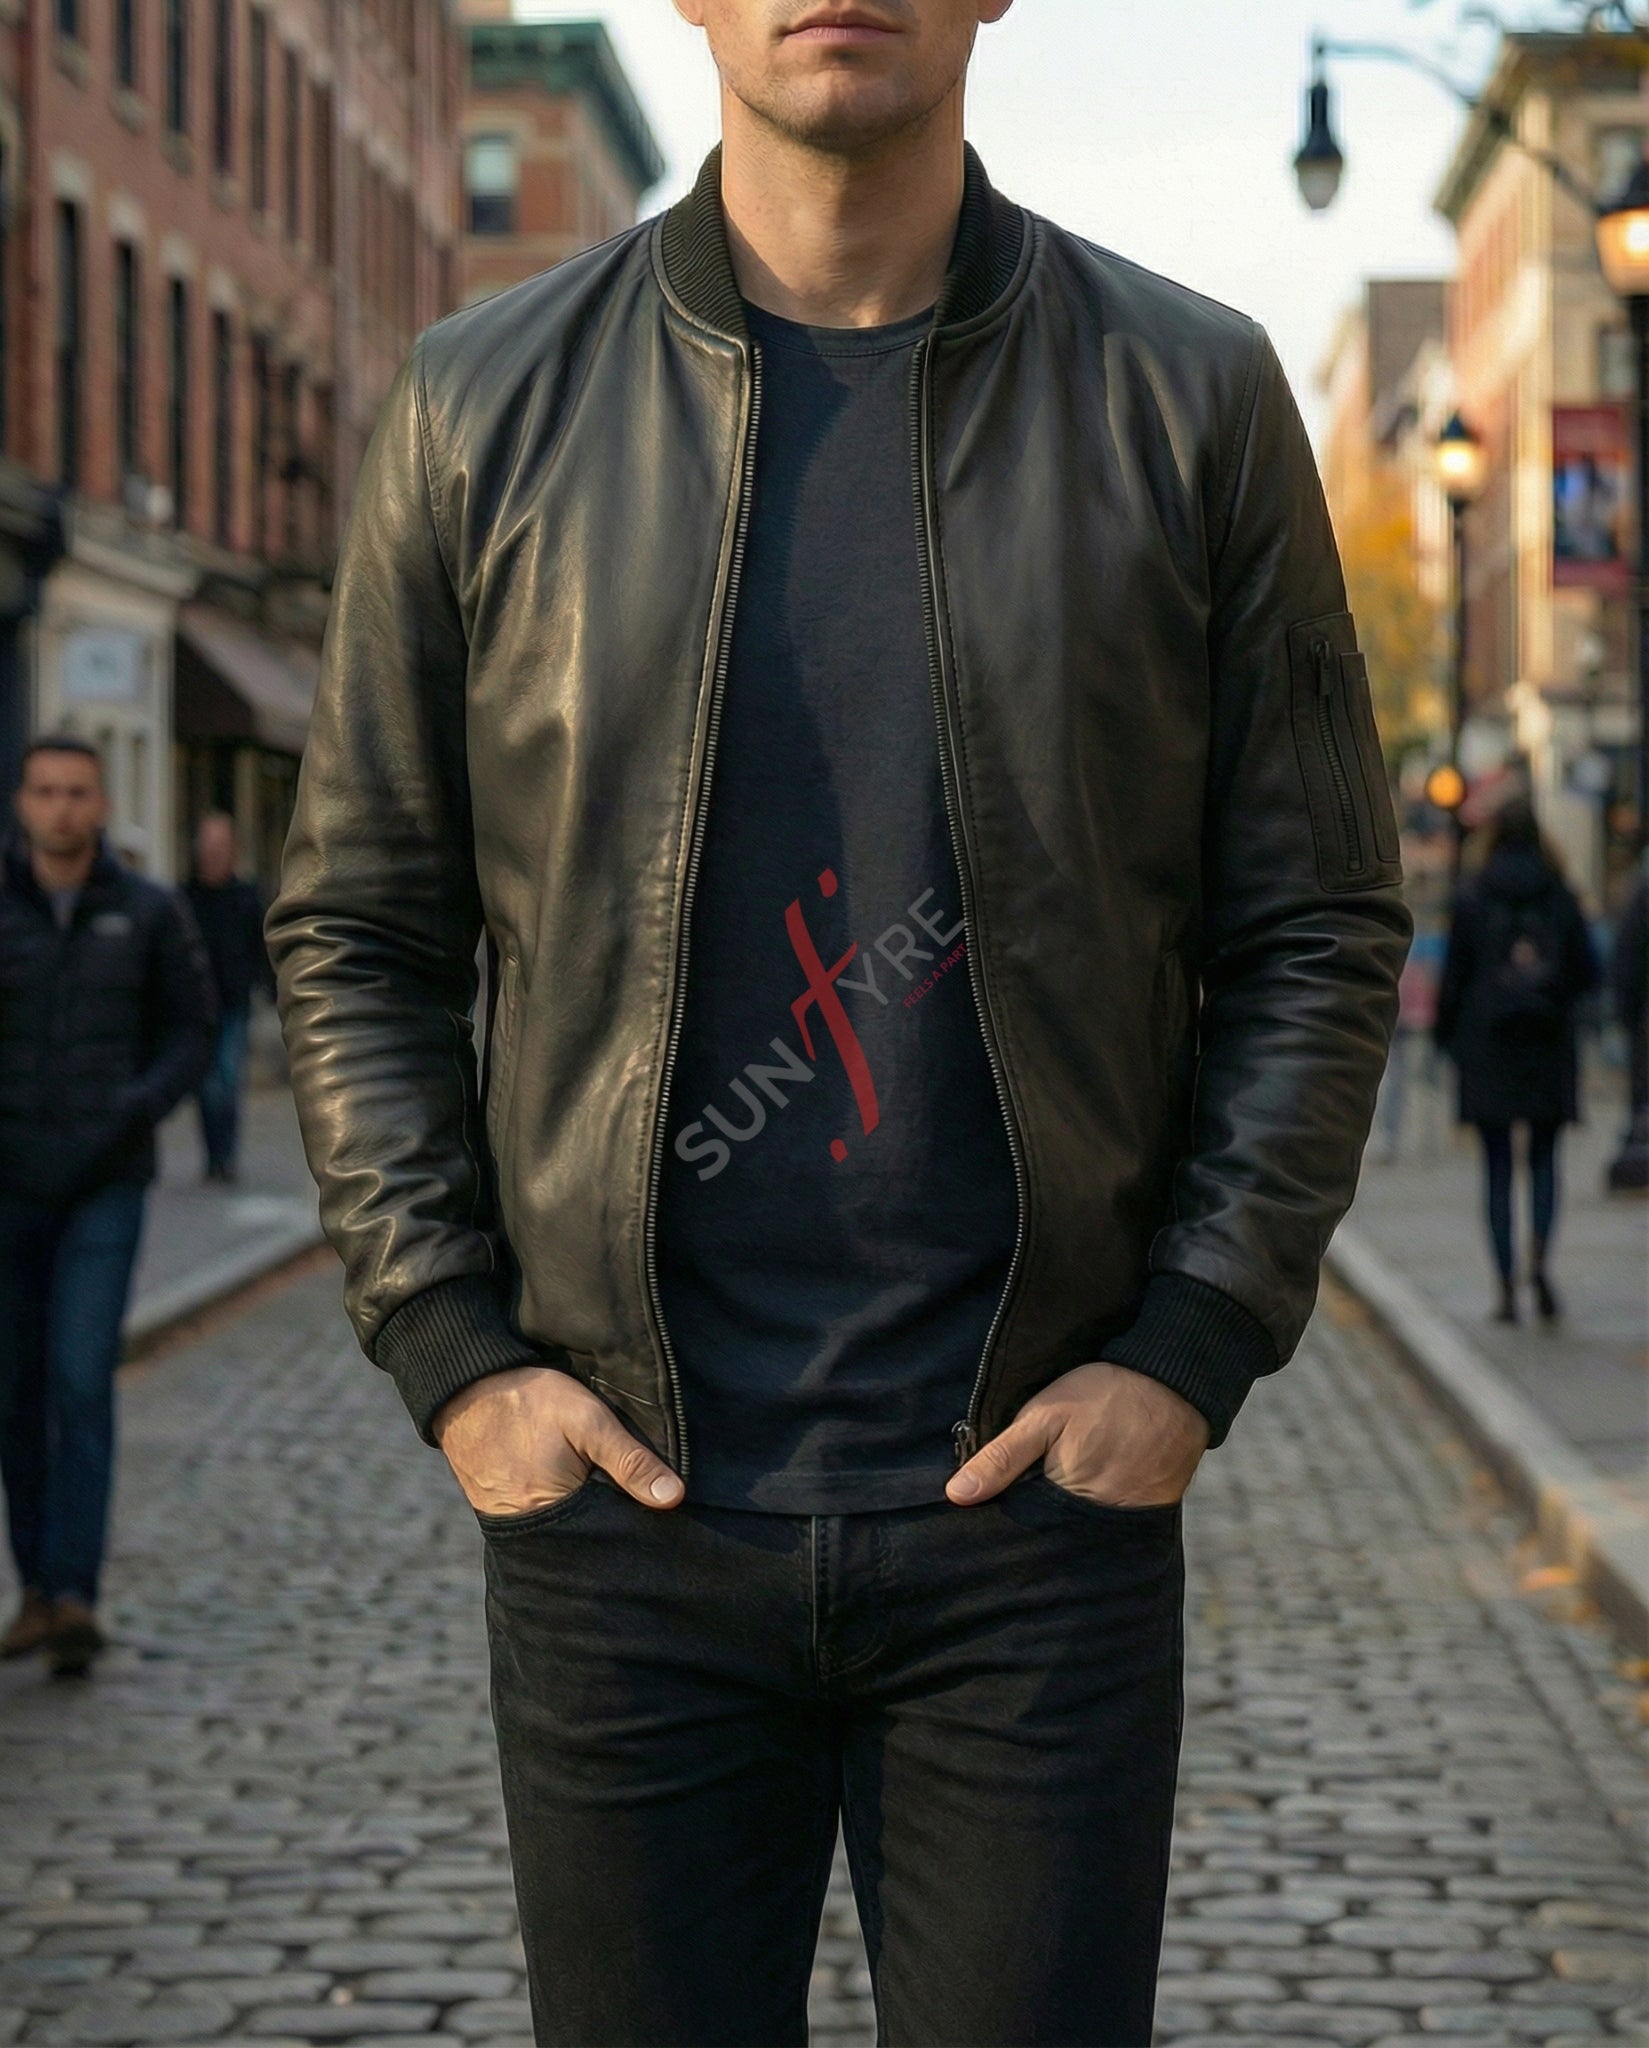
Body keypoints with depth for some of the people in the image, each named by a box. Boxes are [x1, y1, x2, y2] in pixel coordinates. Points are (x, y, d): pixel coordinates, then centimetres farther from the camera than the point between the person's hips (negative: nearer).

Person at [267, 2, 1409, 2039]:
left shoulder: (1192, 398, 3)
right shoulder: (484, 406, 4)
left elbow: (1321, 931, 5)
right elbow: (355, 932, 8)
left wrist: (1192, 1353, -5)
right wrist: (451, 1355, -2)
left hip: (1043, 1500, 0)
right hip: (622, 1504, 1)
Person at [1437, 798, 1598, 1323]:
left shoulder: (1472, 900, -5)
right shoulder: (1560, 897, 0)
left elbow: (1454, 978, -4)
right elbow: (1588, 974, 2)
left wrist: (1446, 1036, 8)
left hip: (1488, 1047, -1)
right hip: (1549, 1046, 1)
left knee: (1497, 1168, 4)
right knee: (1544, 1159, 12)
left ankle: (1507, 1288, 1)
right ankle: (1539, 1259, -12)